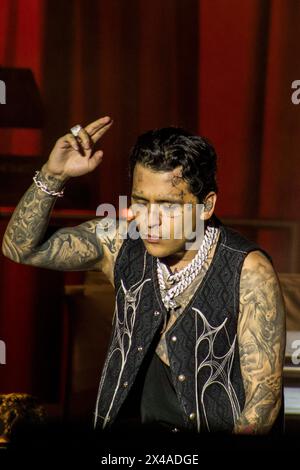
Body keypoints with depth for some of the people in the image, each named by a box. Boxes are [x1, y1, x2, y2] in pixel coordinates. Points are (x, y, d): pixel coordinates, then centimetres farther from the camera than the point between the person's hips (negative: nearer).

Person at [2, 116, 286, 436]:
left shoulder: (248, 272, -13)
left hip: (219, 432, -3)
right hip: (129, 423, 3)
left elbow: (264, 395, -11)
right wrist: (53, 175, -10)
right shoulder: (124, 242, -1)